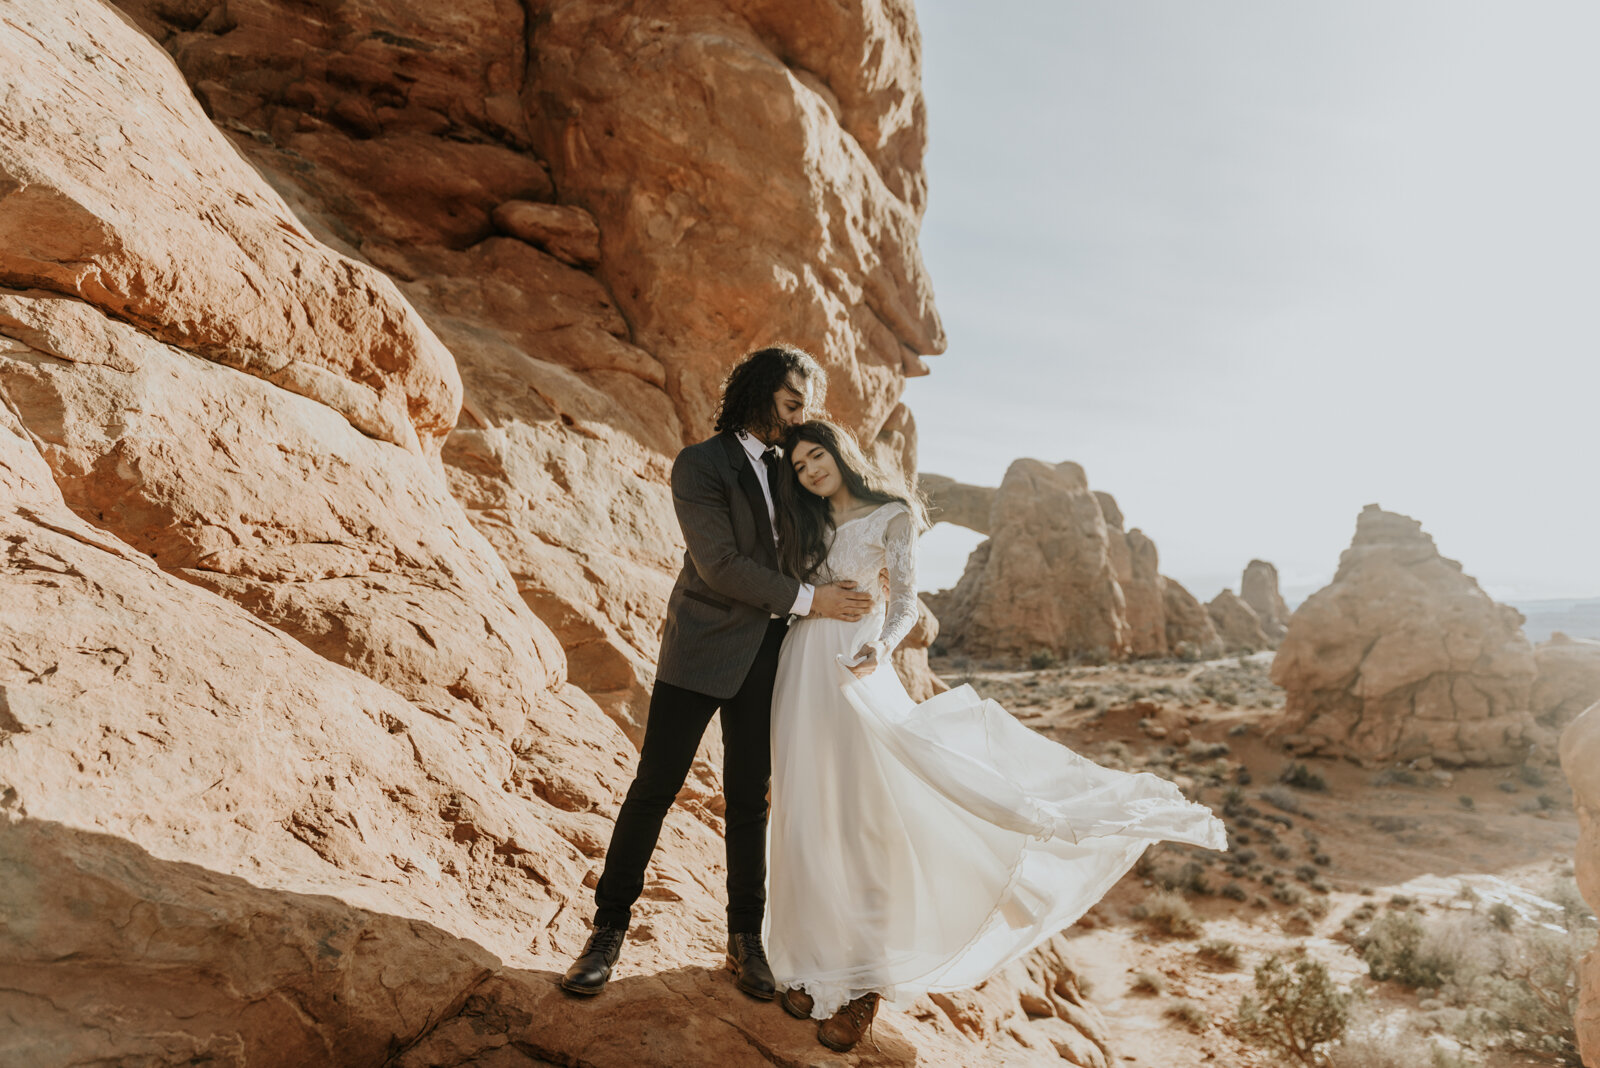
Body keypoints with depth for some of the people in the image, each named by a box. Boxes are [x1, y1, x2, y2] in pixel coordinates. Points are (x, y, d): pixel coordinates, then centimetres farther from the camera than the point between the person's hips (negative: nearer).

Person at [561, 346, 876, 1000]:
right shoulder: (699, 466, -5)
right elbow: (720, 565, -15)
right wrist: (807, 600, -16)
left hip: (765, 656, 4)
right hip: (702, 650, -4)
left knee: (749, 798, 9)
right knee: (655, 785, 0)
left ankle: (745, 940, 21)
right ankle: (609, 928, 15)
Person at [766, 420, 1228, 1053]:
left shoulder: (891, 516, 0)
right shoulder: (803, 525, 16)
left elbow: (904, 603, -9)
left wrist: (880, 647, -26)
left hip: (857, 672, -4)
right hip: (802, 672, 5)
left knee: (860, 814, -7)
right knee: (807, 817, 6)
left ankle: (859, 980, 2)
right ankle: (811, 963, 18)